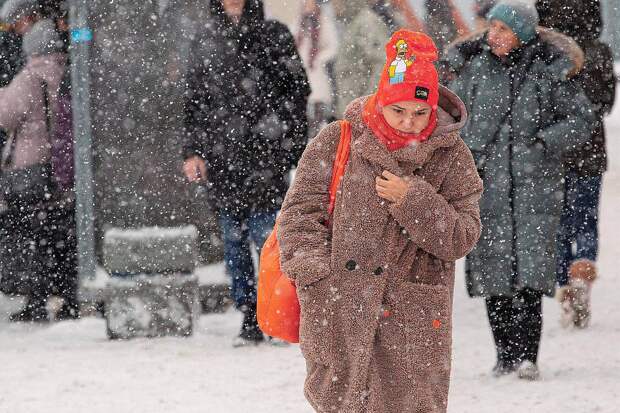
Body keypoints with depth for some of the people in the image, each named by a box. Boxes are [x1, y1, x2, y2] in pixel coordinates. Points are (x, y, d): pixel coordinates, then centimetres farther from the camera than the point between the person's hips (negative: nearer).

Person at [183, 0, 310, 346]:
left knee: (267, 237, -10)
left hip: (265, 153, -3)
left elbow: (297, 92, 5)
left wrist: (297, 148, -1)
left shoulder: (274, 36, 5)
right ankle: (250, 321, 8)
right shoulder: (206, 41, 13)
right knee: (234, 241, 3)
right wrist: (194, 151, 8)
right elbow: (196, 100, 17)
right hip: (221, 158, 3)